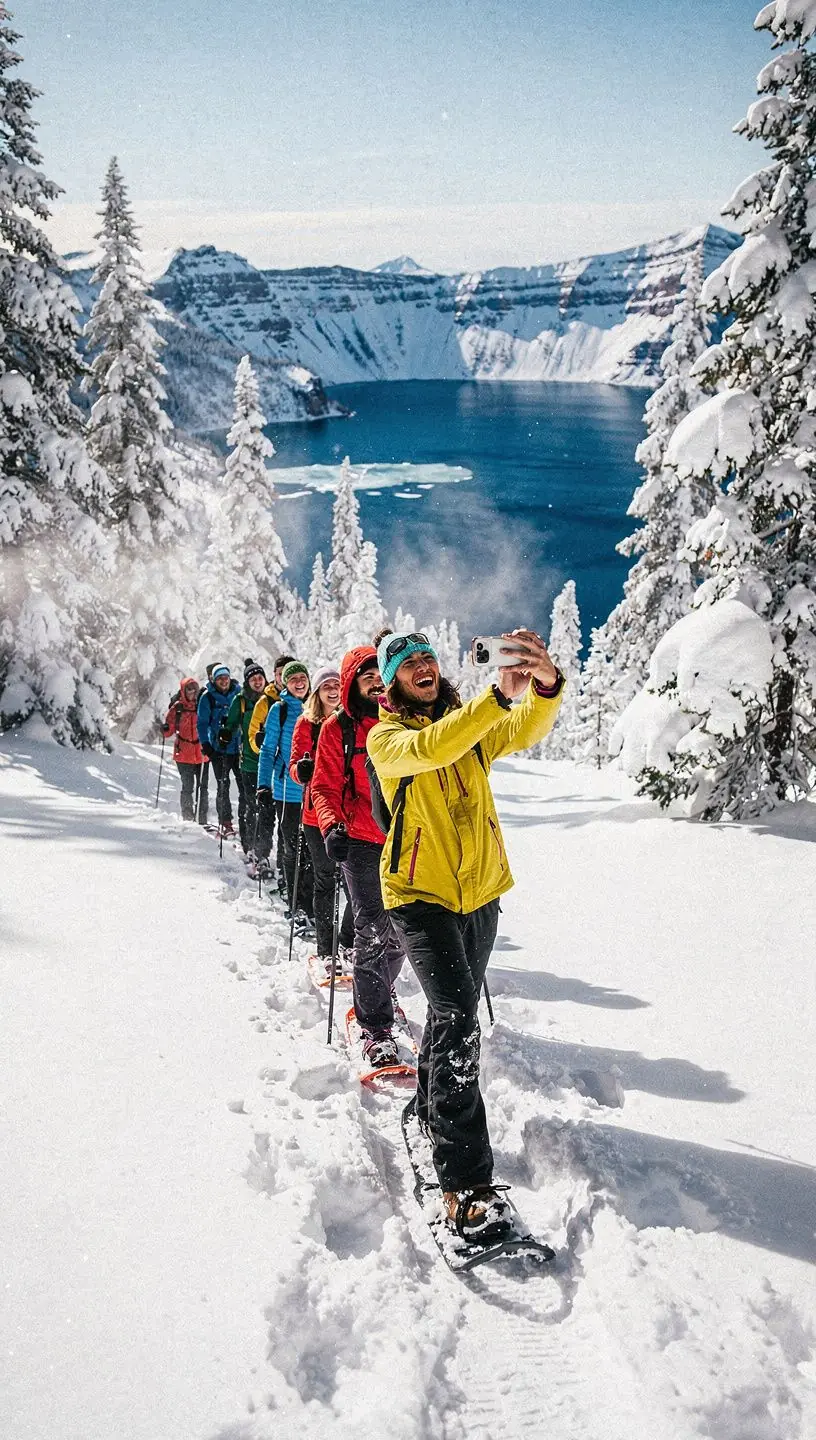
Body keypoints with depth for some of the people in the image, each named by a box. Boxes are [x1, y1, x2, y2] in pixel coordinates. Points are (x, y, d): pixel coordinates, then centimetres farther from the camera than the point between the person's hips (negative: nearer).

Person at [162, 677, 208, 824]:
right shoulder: (177, 708, 2)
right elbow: (170, 730, 5)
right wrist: (165, 729, -17)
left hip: (202, 754, 1)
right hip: (184, 755, -1)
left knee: (202, 787, 3)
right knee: (188, 787, -3)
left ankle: (202, 820, 10)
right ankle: (188, 819, 5)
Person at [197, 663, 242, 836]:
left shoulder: (239, 692, 5)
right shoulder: (208, 697, 0)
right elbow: (202, 723, 3)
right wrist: (205, 744, -7)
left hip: (239, 747, 2)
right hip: (219, 749, -2)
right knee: (223, 786, -1)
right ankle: (225, 823, 6)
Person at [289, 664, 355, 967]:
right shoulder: (307, 722, 4)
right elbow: (295, 764, 0)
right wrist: (301, 769, -22)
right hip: (318, 811, -1)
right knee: (325, 880, 4)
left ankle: (348, 941, 19)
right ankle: (326, 950, 13)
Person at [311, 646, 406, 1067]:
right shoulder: (339, 727, -1)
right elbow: (325, 787, -1)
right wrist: (331, 827, -18)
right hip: (362, 842, -3)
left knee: (401, 931, 13)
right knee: (373, 933, -7)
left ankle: (379, 994, 39)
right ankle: (376, 1028, 2)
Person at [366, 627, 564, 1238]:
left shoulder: (469, 723, 6)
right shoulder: (385, 738, -7)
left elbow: (525, 729, -15)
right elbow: (429, 749, -30)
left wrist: (545, 684, -37)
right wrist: (498, 695, -41)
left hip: (481, 890, 6)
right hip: (421, 895, -5)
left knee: (456, 1011, 19)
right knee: (457, 1019, -17)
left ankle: (433, 1111, 43)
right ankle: (466, 1182, -15)